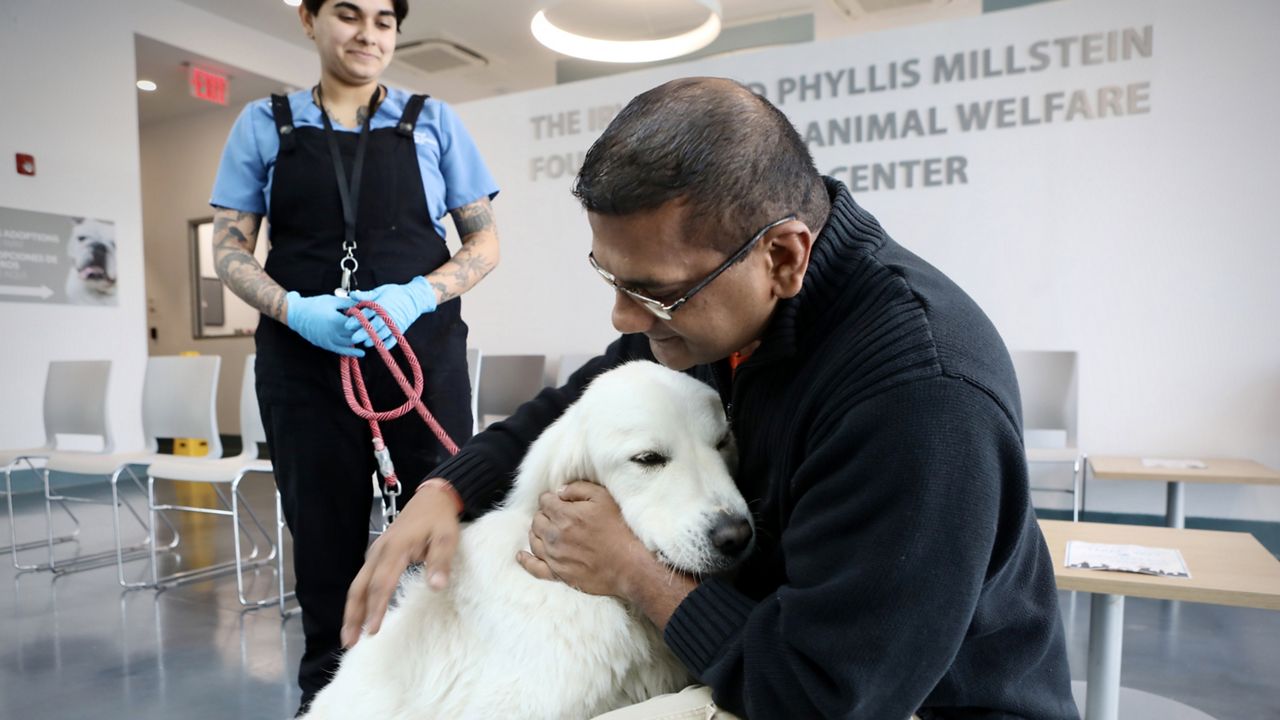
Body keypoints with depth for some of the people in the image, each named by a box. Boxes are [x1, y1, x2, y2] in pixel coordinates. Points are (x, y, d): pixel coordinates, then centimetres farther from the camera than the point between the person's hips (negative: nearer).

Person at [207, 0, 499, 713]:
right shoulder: (264, 124, 10)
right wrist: (294, 309, -12)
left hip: (424, 348, 0)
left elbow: (486, 240, 5)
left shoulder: (433, 121, 8)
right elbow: (231, 248, 7)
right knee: (324, 524, 8)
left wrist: (418, 294, -12)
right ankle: (326, 682, 28)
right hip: (304, 354, 1)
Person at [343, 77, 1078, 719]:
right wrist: (446, 492, -9)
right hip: (769, 650, 7)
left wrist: (638, 574, -19)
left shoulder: (922, 394, -34)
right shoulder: (703, 296, -10)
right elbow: (578, 404, 5)